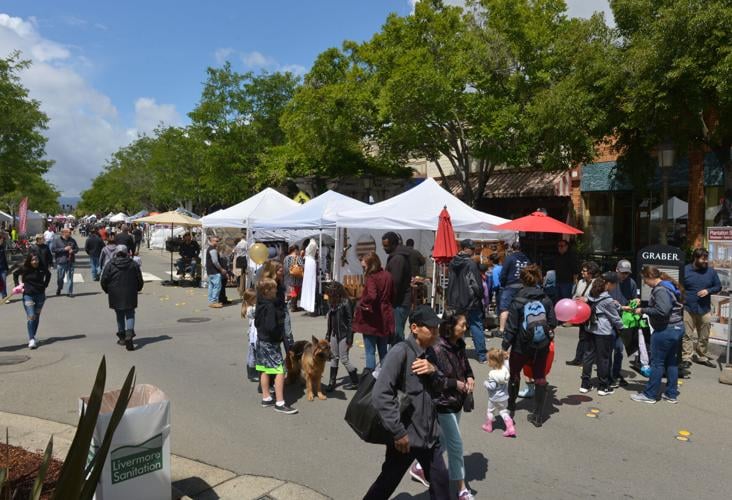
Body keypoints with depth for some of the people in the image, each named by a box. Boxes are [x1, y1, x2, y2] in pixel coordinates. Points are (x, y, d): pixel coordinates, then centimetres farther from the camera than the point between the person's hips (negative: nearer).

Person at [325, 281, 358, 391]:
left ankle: (355, 382, 13)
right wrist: (327, 336, 13)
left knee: (344, 359, -2)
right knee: (334, 358, 10)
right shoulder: (332, 304, 6)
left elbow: (350, 321, -15)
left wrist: (349, 339, -16)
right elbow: (329, 320, 13)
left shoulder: (345, 303, -14)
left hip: (344, 335, -6)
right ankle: (332, 382, 17)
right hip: (334, 334, 6)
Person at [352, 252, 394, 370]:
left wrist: (361, 305, -16)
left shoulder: (370, 278, -17)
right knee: (383, 352, 17)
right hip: (385, 320, 7)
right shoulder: (387, 276, 5)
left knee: (370, 352, 3)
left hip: (371, 321, -7)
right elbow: (392, 295, 13)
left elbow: (371, 296, -31)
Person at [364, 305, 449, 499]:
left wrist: (434, 371, -11)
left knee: (440, 482, 18)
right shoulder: (400, 352, -21)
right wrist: (398, 432, -22)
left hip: (429, 434, 7)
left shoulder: (428, 352, 4)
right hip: (406, 436, -7)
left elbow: (439, 389, 10)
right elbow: (380, 395, -26)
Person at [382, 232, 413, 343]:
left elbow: (395, 283, -22)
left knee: (396, 333, -8)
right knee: (397, 333, 14)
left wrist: (390, 301, -14)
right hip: (402, 301, 10)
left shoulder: (397, 258, -17)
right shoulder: (400, 255, 15)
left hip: (399, 303, -10)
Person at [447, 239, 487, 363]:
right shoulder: (471, 263, -15)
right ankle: (481, 355, 4)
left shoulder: (452, 263, 7)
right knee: (477, 326, 2)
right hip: (471, 301, -6)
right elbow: (475, 283, -17)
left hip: (456, 302, 6)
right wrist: (480, 296, -1)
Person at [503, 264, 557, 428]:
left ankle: (510, 409, 27)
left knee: (514, 375, 17)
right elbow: (553, 322, 1)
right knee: (540, 378, 13)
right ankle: (538, 416, 16)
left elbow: (511, 327, -14)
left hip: (521, 346, -2)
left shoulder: (518, 301, -14)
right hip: (541, 347, 3)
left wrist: (504, 346, -7)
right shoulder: (546, 300, -4)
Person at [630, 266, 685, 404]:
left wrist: (643, 310, -18)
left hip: (665, 330, -10)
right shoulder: (669, 286, 12)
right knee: (672, 362, 16)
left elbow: (662, 311, -28)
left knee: (657, 362, 0)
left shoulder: (660, 290, -18)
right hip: (677, 328, 10)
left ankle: (649, 395, 9)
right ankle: (672, 394, 24)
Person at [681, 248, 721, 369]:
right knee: (687, 336, 0)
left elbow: (718, 286, 11)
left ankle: (702, 357, 26)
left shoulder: (711, 271, 3)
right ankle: (686, 358, 6)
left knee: (704, 337, 12)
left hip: (705, 310, 3)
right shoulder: (685, 270, -4)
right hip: (687, 309, -3)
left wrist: (708, 291, -9)